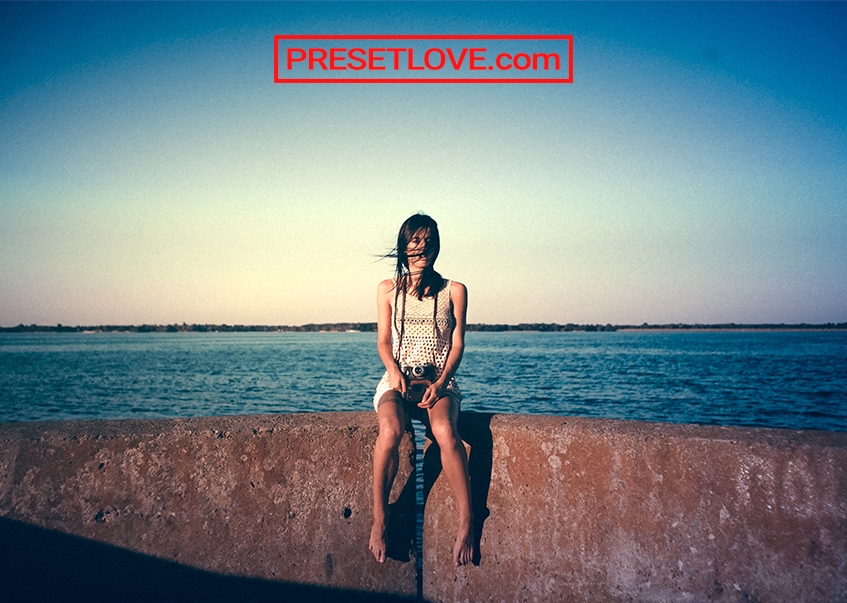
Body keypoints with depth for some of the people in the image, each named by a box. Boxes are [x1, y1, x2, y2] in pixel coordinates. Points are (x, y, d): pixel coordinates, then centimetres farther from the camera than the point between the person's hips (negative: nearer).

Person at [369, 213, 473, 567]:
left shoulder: (453, 291, 10)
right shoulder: (388, 289, 13)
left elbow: (457, 344, 5)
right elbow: (384, 341, 9)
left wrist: (440, 383, -11)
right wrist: (395, 374, -12)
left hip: (439, 381, 0)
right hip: (397, 379, 1)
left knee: (445, 432, -35)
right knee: (390, 431, -34)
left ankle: (467, 522, -28)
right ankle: (379, 521, -23)